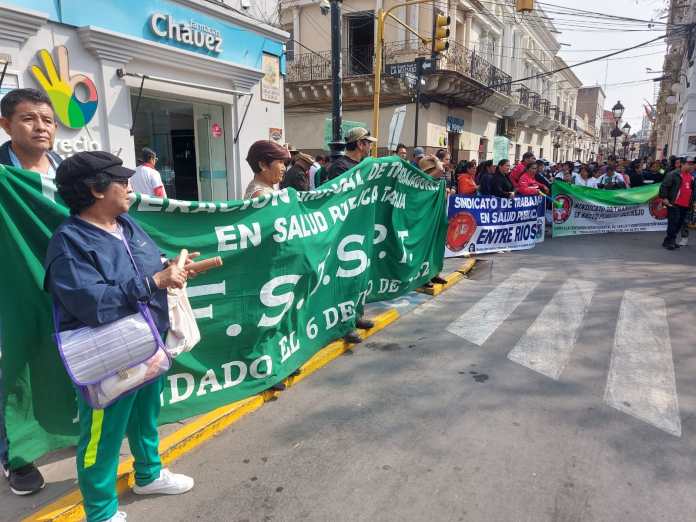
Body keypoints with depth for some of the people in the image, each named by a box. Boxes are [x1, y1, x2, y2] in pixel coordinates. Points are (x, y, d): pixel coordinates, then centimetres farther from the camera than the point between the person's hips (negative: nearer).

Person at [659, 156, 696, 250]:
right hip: (674, 204, -7)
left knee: (679, 223, 9)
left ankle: (670, 241, 18)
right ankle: (669, 241, -3)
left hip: (685, 205, 8)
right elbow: (664, 186, -10)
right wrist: (664, 198, -16)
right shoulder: (673, 174, -6)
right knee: (673, 222, -10)